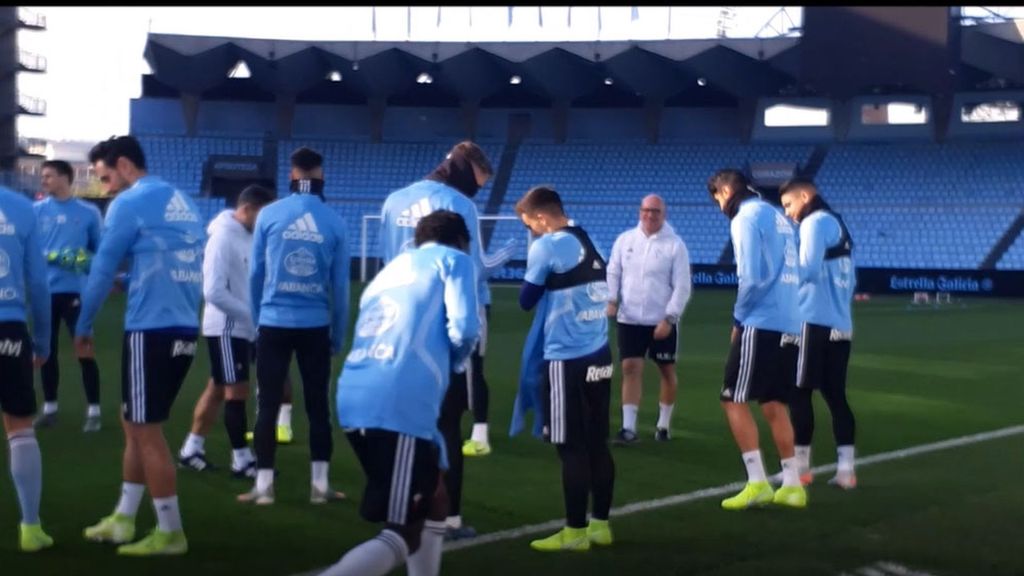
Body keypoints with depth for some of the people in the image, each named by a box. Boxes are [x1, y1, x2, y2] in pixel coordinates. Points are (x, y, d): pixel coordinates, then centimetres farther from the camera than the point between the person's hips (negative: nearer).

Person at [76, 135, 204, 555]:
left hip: (151, 331, -8)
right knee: (135, 424, 18)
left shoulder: (130, 203, -7)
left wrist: (83, 328, 6)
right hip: (184, 329, 8)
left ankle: (170, 533, 9)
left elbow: (103, 269, -3)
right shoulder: (183, 202, 14)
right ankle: (124, 520, 24)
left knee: (147, 432, 2)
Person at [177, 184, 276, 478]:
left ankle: (192, 449, 24)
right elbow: (214, 291, -24)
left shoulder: (248, 235, 7)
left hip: (243, 327, 8)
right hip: (226, 327, -8)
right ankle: (241, 459, 5)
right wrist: (253, 314, -20)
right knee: (237, 391, -3)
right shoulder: (223, 236, -19)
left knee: (217, 388, 14)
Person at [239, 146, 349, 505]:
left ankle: (264, 486, 7)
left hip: (274, 324, 0)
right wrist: (338, 336, 11)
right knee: (318, 404, 10)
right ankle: (319, 485, 13)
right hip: (316, 326, 1)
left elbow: (256, 274, 3)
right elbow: (340, 285, 1)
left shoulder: (269, 215, -3)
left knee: (267, 405, 6)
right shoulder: (334, 223, -3)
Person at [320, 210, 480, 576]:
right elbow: (463, 327, -2)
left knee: (433, 500, 23)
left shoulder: (391, 269, 32)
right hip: (401, 407, -8)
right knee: (404, 534, -5)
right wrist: (454, 361, 17)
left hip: (356, 401, 8)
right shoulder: (453, 259, 12)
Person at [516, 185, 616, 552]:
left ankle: (576, 532, 4)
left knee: (571, 448, -1)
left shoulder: (547, 247, -8)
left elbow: (526, 301, 0)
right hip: (599, 357, 7)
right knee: (597, 445, 11)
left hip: (568, 361, -7)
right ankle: (600, 525, 17)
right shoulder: (591, 245, 13)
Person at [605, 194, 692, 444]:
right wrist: (611, 300, -8)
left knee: (667, 371, 8)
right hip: (629, 320, 2)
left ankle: (664, 424, 24)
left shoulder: (675, 245, -6)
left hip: (662, 322, -2)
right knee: (631, 369, -5)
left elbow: (682, 287, -8)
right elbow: (613, 273, 9)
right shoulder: (624, 240, 4)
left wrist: (669, 318, -15)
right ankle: (629, 428, -5)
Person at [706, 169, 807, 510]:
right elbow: (784, 273, 16)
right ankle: (791, 485, 15)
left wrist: (738, 317, -3)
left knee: (734, 400, -1)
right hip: (788, 323, 8)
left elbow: (752, 277, -17)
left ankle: (758, 483, -5)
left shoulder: (746, 217, -8)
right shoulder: (777, 216, 17)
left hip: (761, 323, -8)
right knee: (774, 404, 14)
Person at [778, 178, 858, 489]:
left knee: (799, 393, -1)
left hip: (815, 322, -8)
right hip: (840, 324, 9)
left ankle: (800, 467, 1)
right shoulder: (838, 224, 21)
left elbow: (806, 270, -17)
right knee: (836, 395, 8)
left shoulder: (816, 222, -6)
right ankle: (846, 469, 4)